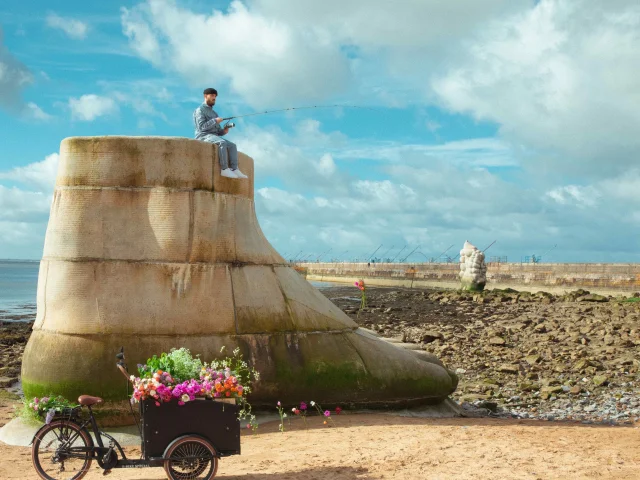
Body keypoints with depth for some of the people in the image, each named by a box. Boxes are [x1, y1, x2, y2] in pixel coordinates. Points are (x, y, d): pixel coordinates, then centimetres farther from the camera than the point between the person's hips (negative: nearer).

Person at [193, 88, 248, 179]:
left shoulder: (213, 112, 27)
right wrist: (215, 121, -17)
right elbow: (202, 126, -13)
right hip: (204, 136, -9)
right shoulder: (200, 110, 1)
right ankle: (224, 169, -35)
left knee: (232, 145, -11)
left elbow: (217, 131, 22)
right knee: (222, 143, -34)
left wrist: (224, 131, 0)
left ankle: (234, 170, -22)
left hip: (215, 136, 9)